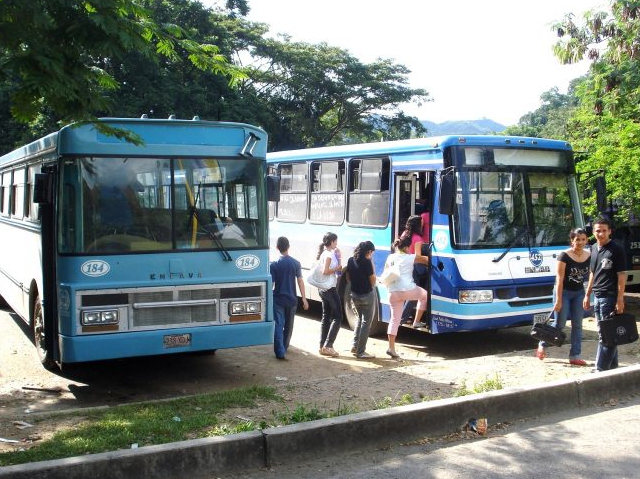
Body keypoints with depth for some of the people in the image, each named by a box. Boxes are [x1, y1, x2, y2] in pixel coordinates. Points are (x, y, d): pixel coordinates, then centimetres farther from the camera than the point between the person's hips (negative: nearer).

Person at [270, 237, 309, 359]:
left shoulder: (274, 264, -8)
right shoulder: (295, 263, -2)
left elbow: (271, 283, -9)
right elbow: (300, 281, -4)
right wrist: (304, 299, -3)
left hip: (278, 299, -3)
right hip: (291, 299, 3)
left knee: (279, 325, -3)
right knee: (289, 325, 17)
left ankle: (280, 351, -13)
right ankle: (284, 348, 32)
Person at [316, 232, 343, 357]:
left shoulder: (325, 253, 12)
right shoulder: (329, 254, -16)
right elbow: (325, 271, -25)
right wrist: (338, 268, -13)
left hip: (323, 289, 10)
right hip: (330, 289, -10)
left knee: (326, 317, 12)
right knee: (337, 318, -5)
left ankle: (323, 346, 14)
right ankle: (328, 346, -9)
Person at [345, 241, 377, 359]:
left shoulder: (351, 260, 1)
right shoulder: (367, 262, -19)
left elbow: (348, 278, 10)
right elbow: (372, 282, -13)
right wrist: (372, 267, -7)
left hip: (354, 295, 7)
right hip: (367, 296, -7)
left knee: (360, 319, 25)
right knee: (366, 322, 3)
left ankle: (355, 346, 26)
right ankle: (360, 352, 4)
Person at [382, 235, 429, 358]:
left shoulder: (390, 258, 12)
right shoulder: (411, 258, 1)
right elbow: (426, 259, 15)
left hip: (394, 293, 4)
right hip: (409, 290, -4)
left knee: (395, 319, 9)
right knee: (425, 295, 27)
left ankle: (391, 347, 3)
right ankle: (417, 321, 28)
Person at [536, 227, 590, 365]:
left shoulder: (589, 257, -2)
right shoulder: (564, 256, -16)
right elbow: (559, 279, -17)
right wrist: (558, 300, -19)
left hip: (579, 293, 5)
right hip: (564, 292, -5)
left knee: (577, 325, 4)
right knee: (559, 324, -2)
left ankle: (574, 356, 9)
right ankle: (542, 345, 21)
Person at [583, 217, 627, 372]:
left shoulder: (616, 249, -9)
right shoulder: (594, 248, 12)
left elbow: (622, 275, -12)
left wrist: (620, 299, -17)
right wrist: (587, 295, 18)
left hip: (610, 297, -7)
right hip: (597, 297, 8)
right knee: (604, 333, 13)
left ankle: (601, 369, -3)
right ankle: (612, 365, 23)